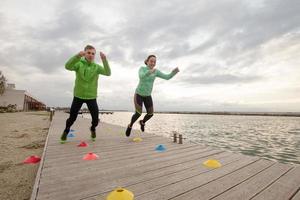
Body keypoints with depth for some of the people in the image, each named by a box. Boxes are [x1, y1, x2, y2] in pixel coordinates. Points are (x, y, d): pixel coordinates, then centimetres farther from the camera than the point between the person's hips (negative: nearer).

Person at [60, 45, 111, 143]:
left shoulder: (96, 67, -3)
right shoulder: (79, 64, -5)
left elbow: (108, 73, -19)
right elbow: (68, 66, -24)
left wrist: (104, 60, -33)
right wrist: (77, 56, -39)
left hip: (91, 97, 1)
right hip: (78, 96, 0)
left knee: (96, 118, 1)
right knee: (72, 117, 10)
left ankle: (93, 129, 36)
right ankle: (66, 131, 40)